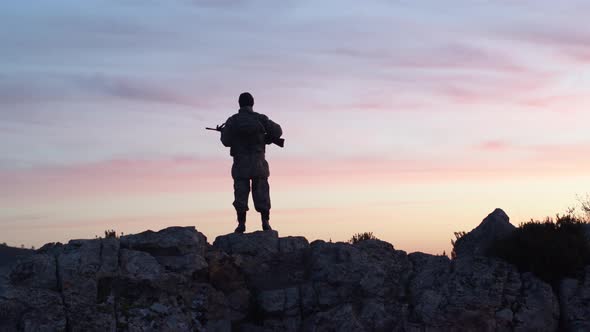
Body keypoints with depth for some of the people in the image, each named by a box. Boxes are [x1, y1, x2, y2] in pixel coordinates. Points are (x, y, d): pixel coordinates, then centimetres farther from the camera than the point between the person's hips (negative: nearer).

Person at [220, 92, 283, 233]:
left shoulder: (232, 121, 0)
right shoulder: (260, 119, 1)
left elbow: (226, 141, 0)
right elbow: (277, 131, 4)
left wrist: (223, 131, 20)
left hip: (240, 162, 0)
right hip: (258, 162, 0)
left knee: (241, 192, 3)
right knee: (261, 191, 4)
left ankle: (241, 223, -2)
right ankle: (265, 221, -3)